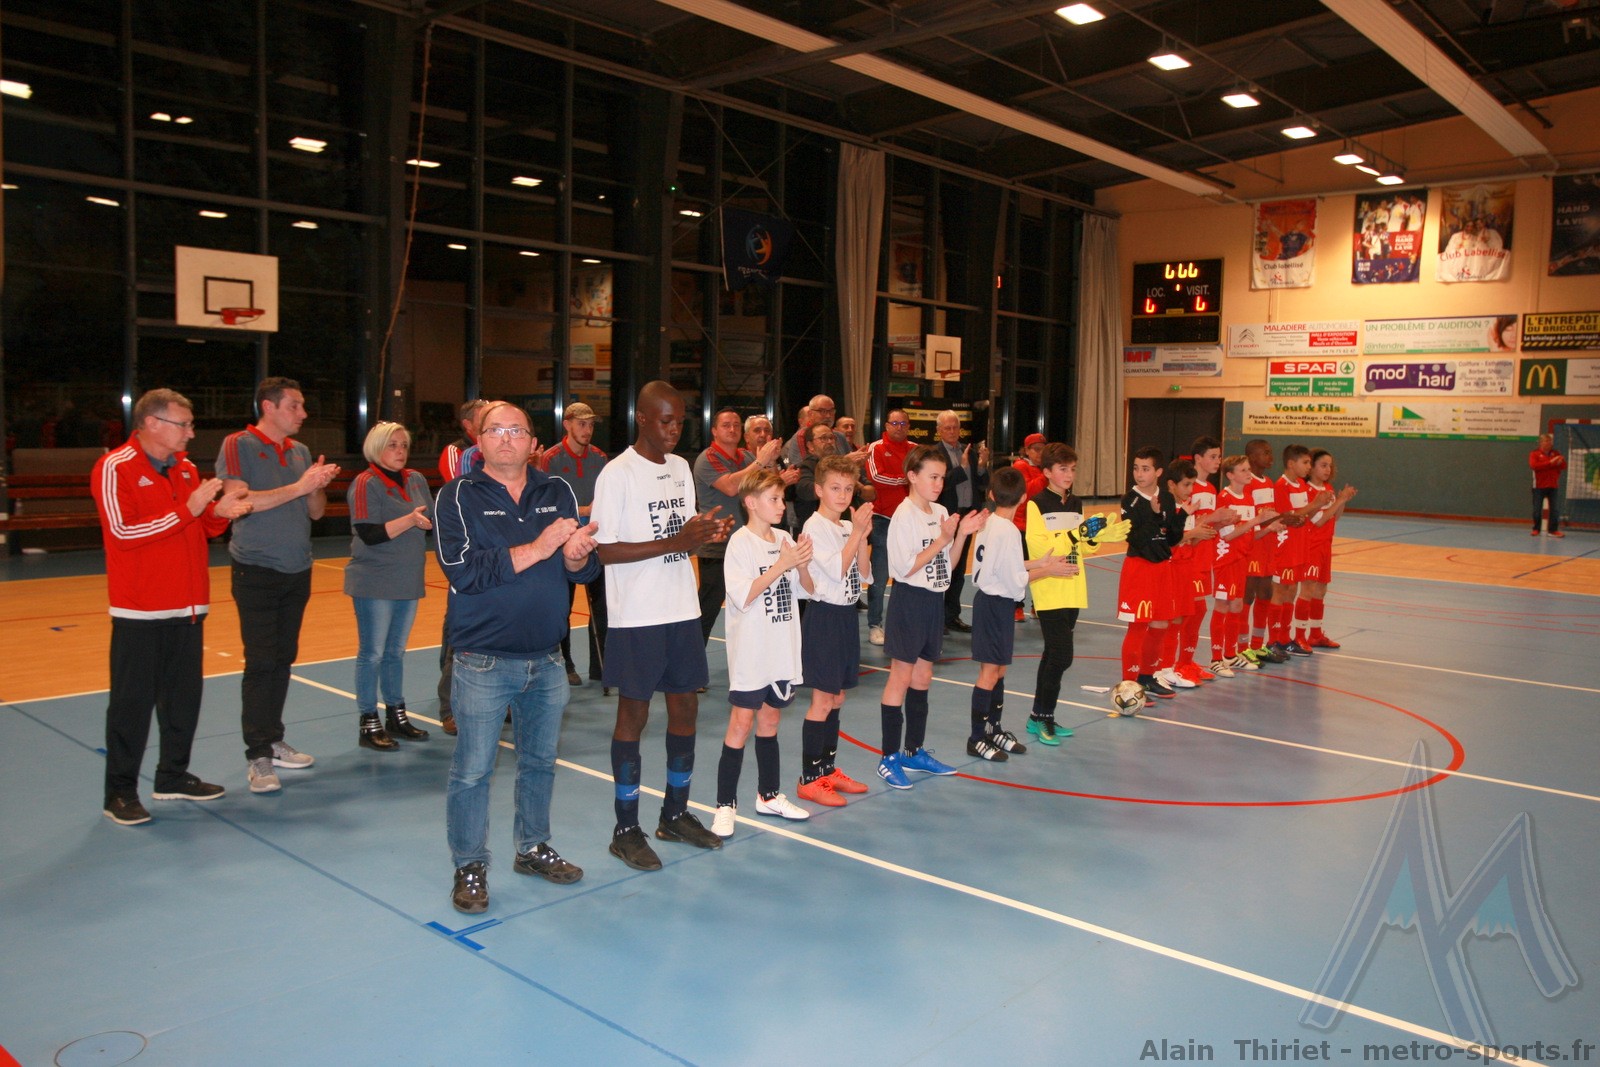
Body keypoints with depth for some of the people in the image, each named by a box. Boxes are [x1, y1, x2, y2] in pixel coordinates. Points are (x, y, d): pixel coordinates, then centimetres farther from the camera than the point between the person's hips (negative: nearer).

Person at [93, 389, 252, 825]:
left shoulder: (186, 468, 12)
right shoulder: (114, 468, -10)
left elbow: (202, 527, 17)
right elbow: (123, 533, -19)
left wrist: (220, 511, -5)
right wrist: (187, 509, -21)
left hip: (188, 606, 7)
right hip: (139, 612, -7)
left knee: (184, 696, 12)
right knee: (132, 701, 0)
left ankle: (174, 777, 25)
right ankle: (120, 792, 10)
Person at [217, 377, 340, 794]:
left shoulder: (300, 451, 12)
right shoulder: (238, 445, -6)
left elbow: (315, 511, 12)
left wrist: (319, 487, -9)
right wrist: (298, 486, -20)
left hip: (297, 571, 6)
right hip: (257, 572, -6)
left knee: (283, 660, 11)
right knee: (260, 663, -6)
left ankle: (274, 740, 21)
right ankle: (258, 756, -1)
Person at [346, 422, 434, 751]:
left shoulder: (416, 480, 10)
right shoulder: (366, 484, -10)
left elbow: (433, 520, 10)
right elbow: (369, 534, -18)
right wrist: (410, 520, -24)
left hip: (408, 581, 6)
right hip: (374, 583, -6)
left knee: (396, 652, 15)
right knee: (372, 653, 0)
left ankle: (397, 716, 25)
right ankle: (368, 725, 8)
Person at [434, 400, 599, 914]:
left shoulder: (557, 492, 6)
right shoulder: (459, 496, -5)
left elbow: (585, 568, 3)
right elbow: (463, 570, -19)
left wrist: (577, 555, -21)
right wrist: (538, 549, -23)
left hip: (547, 659, 4)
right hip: (484, 662, -4)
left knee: (540, 761, 17)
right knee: (473, 770, 4)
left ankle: (533, 848, 35)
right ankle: (470, 867, 21)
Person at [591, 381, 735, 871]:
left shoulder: (681, 468, 11)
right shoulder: (618, 474, -11)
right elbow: (606, 551, -16)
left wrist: (709, 534, -6)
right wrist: (675, 541, -23)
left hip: (683, 611, 7)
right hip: (636, 616, -7)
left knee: (685, 707, 12)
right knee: (633, 715, 2)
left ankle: (675, 814, 27)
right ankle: (626, 829, 14)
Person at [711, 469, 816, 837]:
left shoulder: (785, 539, 6)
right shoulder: (740, 542, -11)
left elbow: (807, 589, 10)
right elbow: (744, 596, -19)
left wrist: (803, 564, -10)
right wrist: (782, 564, -22)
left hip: (783, 651, 6)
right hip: (751, 652, -6)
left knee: (769, 720, 16)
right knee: (741, 724, -2)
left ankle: (768, 796, 28)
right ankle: (725, 805, 6)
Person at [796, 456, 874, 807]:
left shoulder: (848, 527, 10)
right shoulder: (814, 527, -12)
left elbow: (864, 575, 5)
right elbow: (837, 570, -21)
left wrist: (863, 536, -7)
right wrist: (857, 532, -20)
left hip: (847, 615, 8)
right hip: (824, 616, -8)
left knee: (836, 699, 14)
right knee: (823, 700, -4)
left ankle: (828, 769, 26)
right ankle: (809, 779, 5)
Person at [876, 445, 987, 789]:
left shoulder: (940, 513, 8)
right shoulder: (904, 515, -14)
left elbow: (947, 562, 12)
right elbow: (906, 568, -19)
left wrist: (962, 534, -2)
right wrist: (941, 540, -20)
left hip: (934, 600, 7)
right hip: (909, 601, -7)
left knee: (922, 677, 14)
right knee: (901, 677, -1)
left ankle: (915, 752, 26)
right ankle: (889, 758, 7)